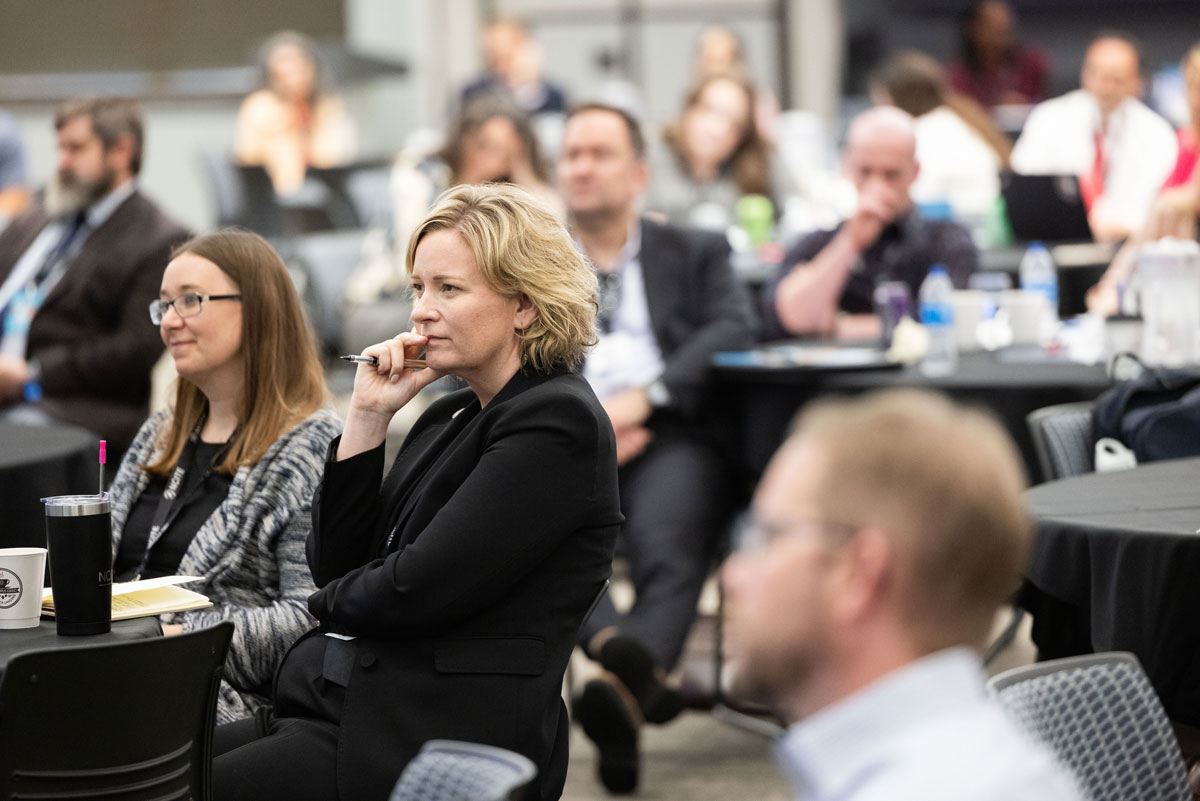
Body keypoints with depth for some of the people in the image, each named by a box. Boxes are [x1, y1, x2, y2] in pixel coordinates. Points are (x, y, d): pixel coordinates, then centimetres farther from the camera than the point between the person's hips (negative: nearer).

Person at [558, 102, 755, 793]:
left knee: (669, 551, -35)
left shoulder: (696, 253, 25)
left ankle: (625, 690, -58)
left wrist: (641, 400, -11)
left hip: (671, 435, 0)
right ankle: (620, 650, -59)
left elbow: (733, 330, 6)